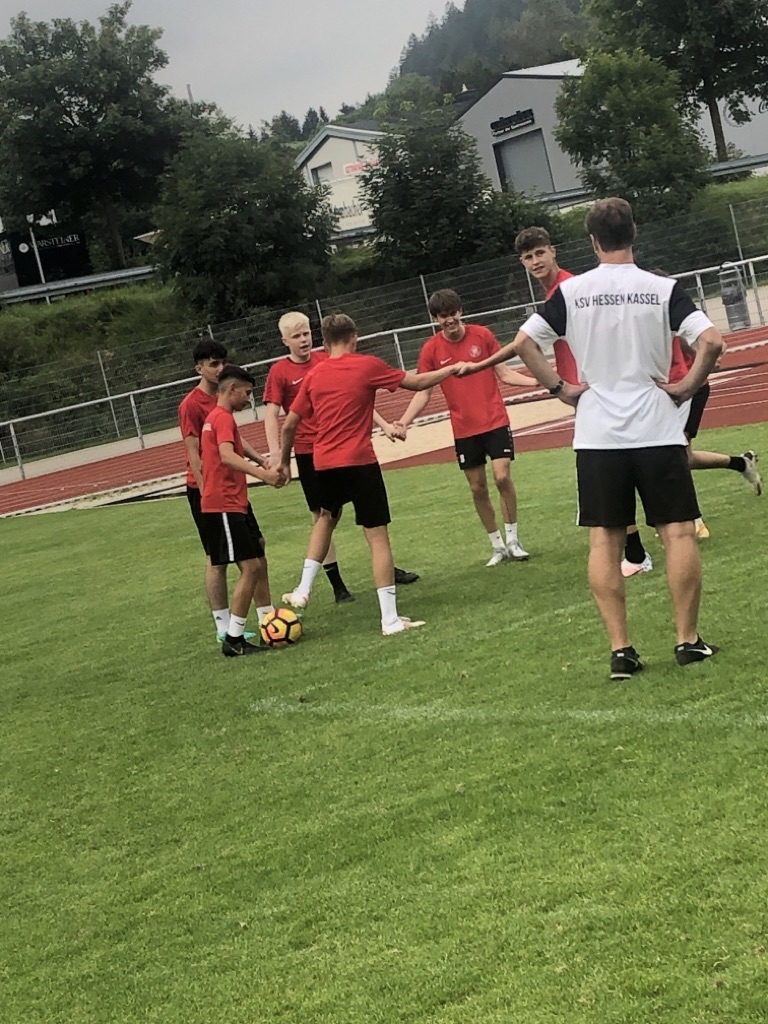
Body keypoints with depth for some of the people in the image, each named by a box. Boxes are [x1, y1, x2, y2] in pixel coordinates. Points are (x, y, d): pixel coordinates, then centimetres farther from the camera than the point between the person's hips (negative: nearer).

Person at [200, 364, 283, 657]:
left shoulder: (215, 417, 18)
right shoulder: (223, 418, -14)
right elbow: (227, 456, -31)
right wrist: (262, 474, -42)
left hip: (235, 503, 10)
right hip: (224, 506, -10)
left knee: (259, 563, 14)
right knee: (250, 568, -9)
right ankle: (233, 640, -7)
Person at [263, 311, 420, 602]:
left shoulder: (326, 361, 5)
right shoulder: (279, 372, -5)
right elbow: (271, 414, -8)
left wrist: (383, 424, 8)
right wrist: (275, 453, -20)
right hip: (309, 452, -4)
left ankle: (389, 569, 22)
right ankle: (337, 586, 9)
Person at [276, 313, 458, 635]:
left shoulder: (314, 376, 8)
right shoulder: (367, 366, -3)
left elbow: (289, 424, 11)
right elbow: (417, 382, 5)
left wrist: (284, 462, 26)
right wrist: (451, 369, 22)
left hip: (324, 464, 4)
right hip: (359, 462, -4)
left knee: (326, 517, 31)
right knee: (378, 536, 0)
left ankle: (303, 590, 23)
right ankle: (390, 619, -2)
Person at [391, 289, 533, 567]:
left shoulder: (482, 335, -3)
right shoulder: (431, 350, -3)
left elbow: (504, 373, 3)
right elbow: (423, 392, -2)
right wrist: (405, 420, -17)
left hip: (495, 421, -1)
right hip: (464, 428, 1)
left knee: (502, 476, -13)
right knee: (478, 488, 6)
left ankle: (512, 540, 3)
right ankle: (497, 546, 20)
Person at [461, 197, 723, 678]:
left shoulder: (571, 291, 0)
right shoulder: (663, 289, -3)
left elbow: (523, 342, -3)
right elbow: (711, 341, -14)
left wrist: (561, 387, 4)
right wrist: (688, 386, -2)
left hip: (598, 435, 1)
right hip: (657, 429, -1)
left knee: (605, 541, 5)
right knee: (678, 531, 5)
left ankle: (621, 649, 2)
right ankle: (688, 639, 5)